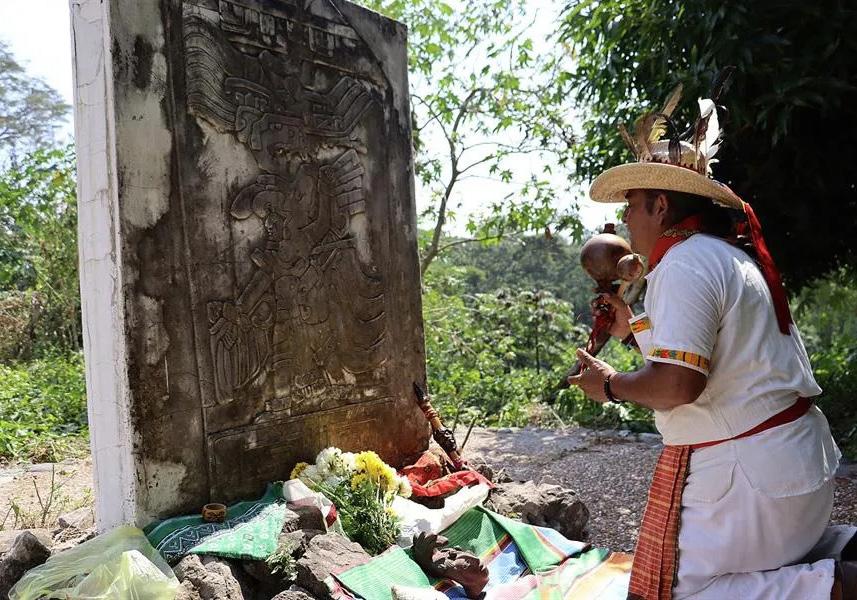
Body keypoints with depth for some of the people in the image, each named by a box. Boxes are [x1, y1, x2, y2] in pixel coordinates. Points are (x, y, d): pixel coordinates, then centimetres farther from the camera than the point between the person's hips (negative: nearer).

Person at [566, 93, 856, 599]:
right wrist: (634, 330, 19)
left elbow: (678, 383, -28)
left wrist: (611, 384, -11)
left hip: (745, 471, -10)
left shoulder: (684, 264, -20)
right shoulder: (733, 254, 13)